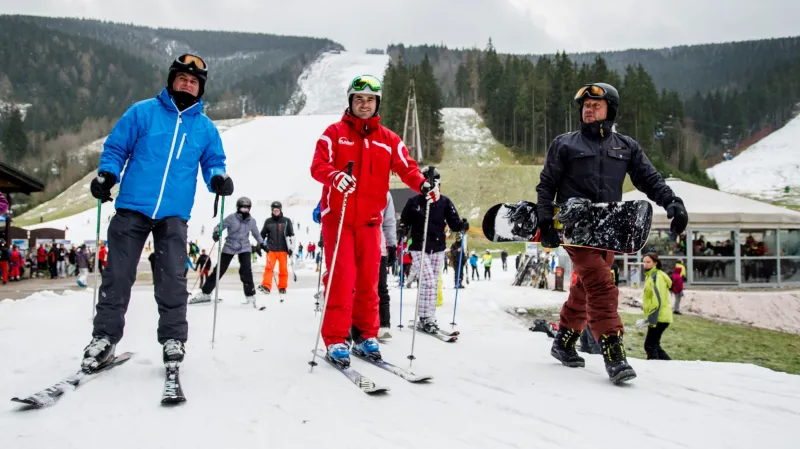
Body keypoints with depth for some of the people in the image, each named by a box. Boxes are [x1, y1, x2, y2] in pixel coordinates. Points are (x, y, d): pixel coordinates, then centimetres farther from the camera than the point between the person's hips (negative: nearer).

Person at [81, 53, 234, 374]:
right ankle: (105, 337, 16)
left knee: (172, 279, -3)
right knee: (117, 275, 4)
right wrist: (107, 174, -11)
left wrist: (218, 178, -6)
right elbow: (116, 147, 7)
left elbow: (213, 162, 16)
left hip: (174, 215, 1)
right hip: (132, 207, -1)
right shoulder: (142, 112, 4)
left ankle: (173, 339, 9)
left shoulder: (206, 128, 11)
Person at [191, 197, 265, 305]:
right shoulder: (231, 218, -10)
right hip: (230, 247, -1)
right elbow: (220, 226, -10)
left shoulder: (252, 221, 1)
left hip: (244, 247, 1)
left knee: (246, 270, -17)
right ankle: (205, 293, 13)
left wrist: (261, 243, 17)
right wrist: (216, 233, -30)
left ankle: (250, 295, -8)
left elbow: (256, 233, 18)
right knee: (219, 270, 2)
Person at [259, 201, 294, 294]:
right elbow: (262, 234, 17)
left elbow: (291, 235, 6)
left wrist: (291, 247, 1)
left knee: (283, 269, 4)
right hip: (271, 249, 0)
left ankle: (282, 287, 14)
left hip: (283, 249, 0)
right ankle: (266, 286, -17)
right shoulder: (268, 221, 8)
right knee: (269, 268, -10)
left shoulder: (286, 221, 4)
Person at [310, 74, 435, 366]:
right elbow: (318, 166, -9)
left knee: (368, 279, 6)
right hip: (337, 216, -3)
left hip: (370, 220, 3)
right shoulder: (335, 133, 3)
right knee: (341, 277, -8)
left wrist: (423, 184, -19)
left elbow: (406, 167, 2)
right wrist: (335, 176, -31)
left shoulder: (388, 139, 11)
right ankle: (336, 340, -1)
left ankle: (365, 336, 18)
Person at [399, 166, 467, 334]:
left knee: (434, 283, 8)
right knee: (428, 282, -16)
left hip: (438, 249, 4)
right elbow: (404, 222, 6)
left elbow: (453, 222, 1)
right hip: (419, 248, -3)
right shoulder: (414, 201, -1)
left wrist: (462, 226, -19)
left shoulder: (445, 202, 3)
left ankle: (427, 319, 18)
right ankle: (426, 318, -10)